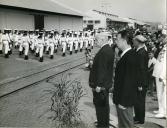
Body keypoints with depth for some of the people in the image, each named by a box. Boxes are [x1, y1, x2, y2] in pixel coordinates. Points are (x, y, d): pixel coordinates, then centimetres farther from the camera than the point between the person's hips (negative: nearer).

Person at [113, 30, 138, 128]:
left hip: (125, 99, -9)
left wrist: (123, 101, -21)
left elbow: (128, 80, -24)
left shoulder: (130, 56, -22)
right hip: (121, 97, 9)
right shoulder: (126, 54, 7)